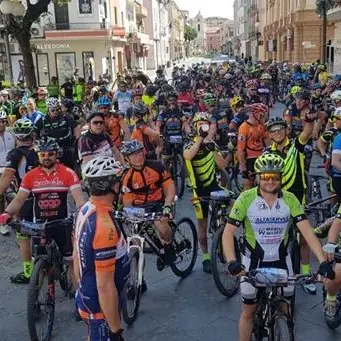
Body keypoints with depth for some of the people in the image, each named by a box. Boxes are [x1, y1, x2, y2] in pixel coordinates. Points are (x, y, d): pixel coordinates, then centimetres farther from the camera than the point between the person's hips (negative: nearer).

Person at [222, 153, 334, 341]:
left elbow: (307, 231, -16)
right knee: (248, 312, 9)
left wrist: (323, 261, -28)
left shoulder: (290, 199, -12)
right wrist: (232, 261, -35)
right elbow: (228, 233, -20)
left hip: (281, 260, 2)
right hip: (253, 261, -2)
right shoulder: (246, 198, -18)